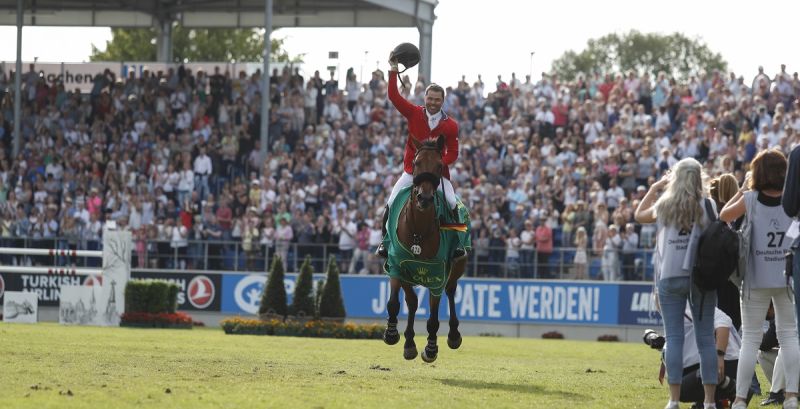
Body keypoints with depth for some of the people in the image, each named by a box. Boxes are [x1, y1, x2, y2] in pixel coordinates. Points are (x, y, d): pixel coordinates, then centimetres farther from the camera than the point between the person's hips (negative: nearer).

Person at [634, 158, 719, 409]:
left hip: (671, 277, 0)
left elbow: (639, 215, 22)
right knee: (706, 338, 3)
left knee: (674, 338, 0)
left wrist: (655, 187, 26)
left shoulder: (664, 205, 4)